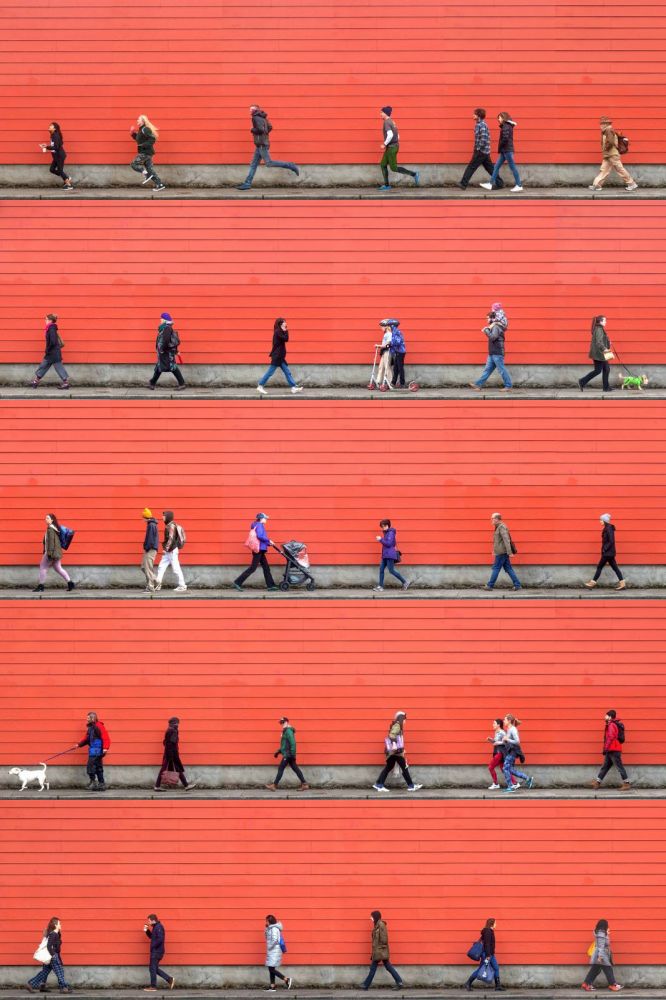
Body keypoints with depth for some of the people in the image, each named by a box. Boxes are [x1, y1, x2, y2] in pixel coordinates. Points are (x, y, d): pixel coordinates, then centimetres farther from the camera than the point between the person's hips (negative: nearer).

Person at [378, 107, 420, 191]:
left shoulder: (386, 123, -16)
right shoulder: (392, 122, 14)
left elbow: (390, 135, -29)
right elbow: (397, 136, 19)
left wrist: (384, 144, -16)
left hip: (391, 147, -10)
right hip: (394, 145, 10)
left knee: (394, 168, -6)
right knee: (383, 165, 10)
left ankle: (413, 174, -5)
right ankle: (386, 185, 10)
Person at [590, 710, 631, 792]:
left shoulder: (611, 725, -11)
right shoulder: (615, 724, 18)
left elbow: (610, 738, -19)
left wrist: (606, 748, -17)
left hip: (613, 750, -10)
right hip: (612, 751, 10)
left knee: (619, 766, -7)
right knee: (605, 766, 12)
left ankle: (627, 784, -5)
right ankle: (597, 782, 16)